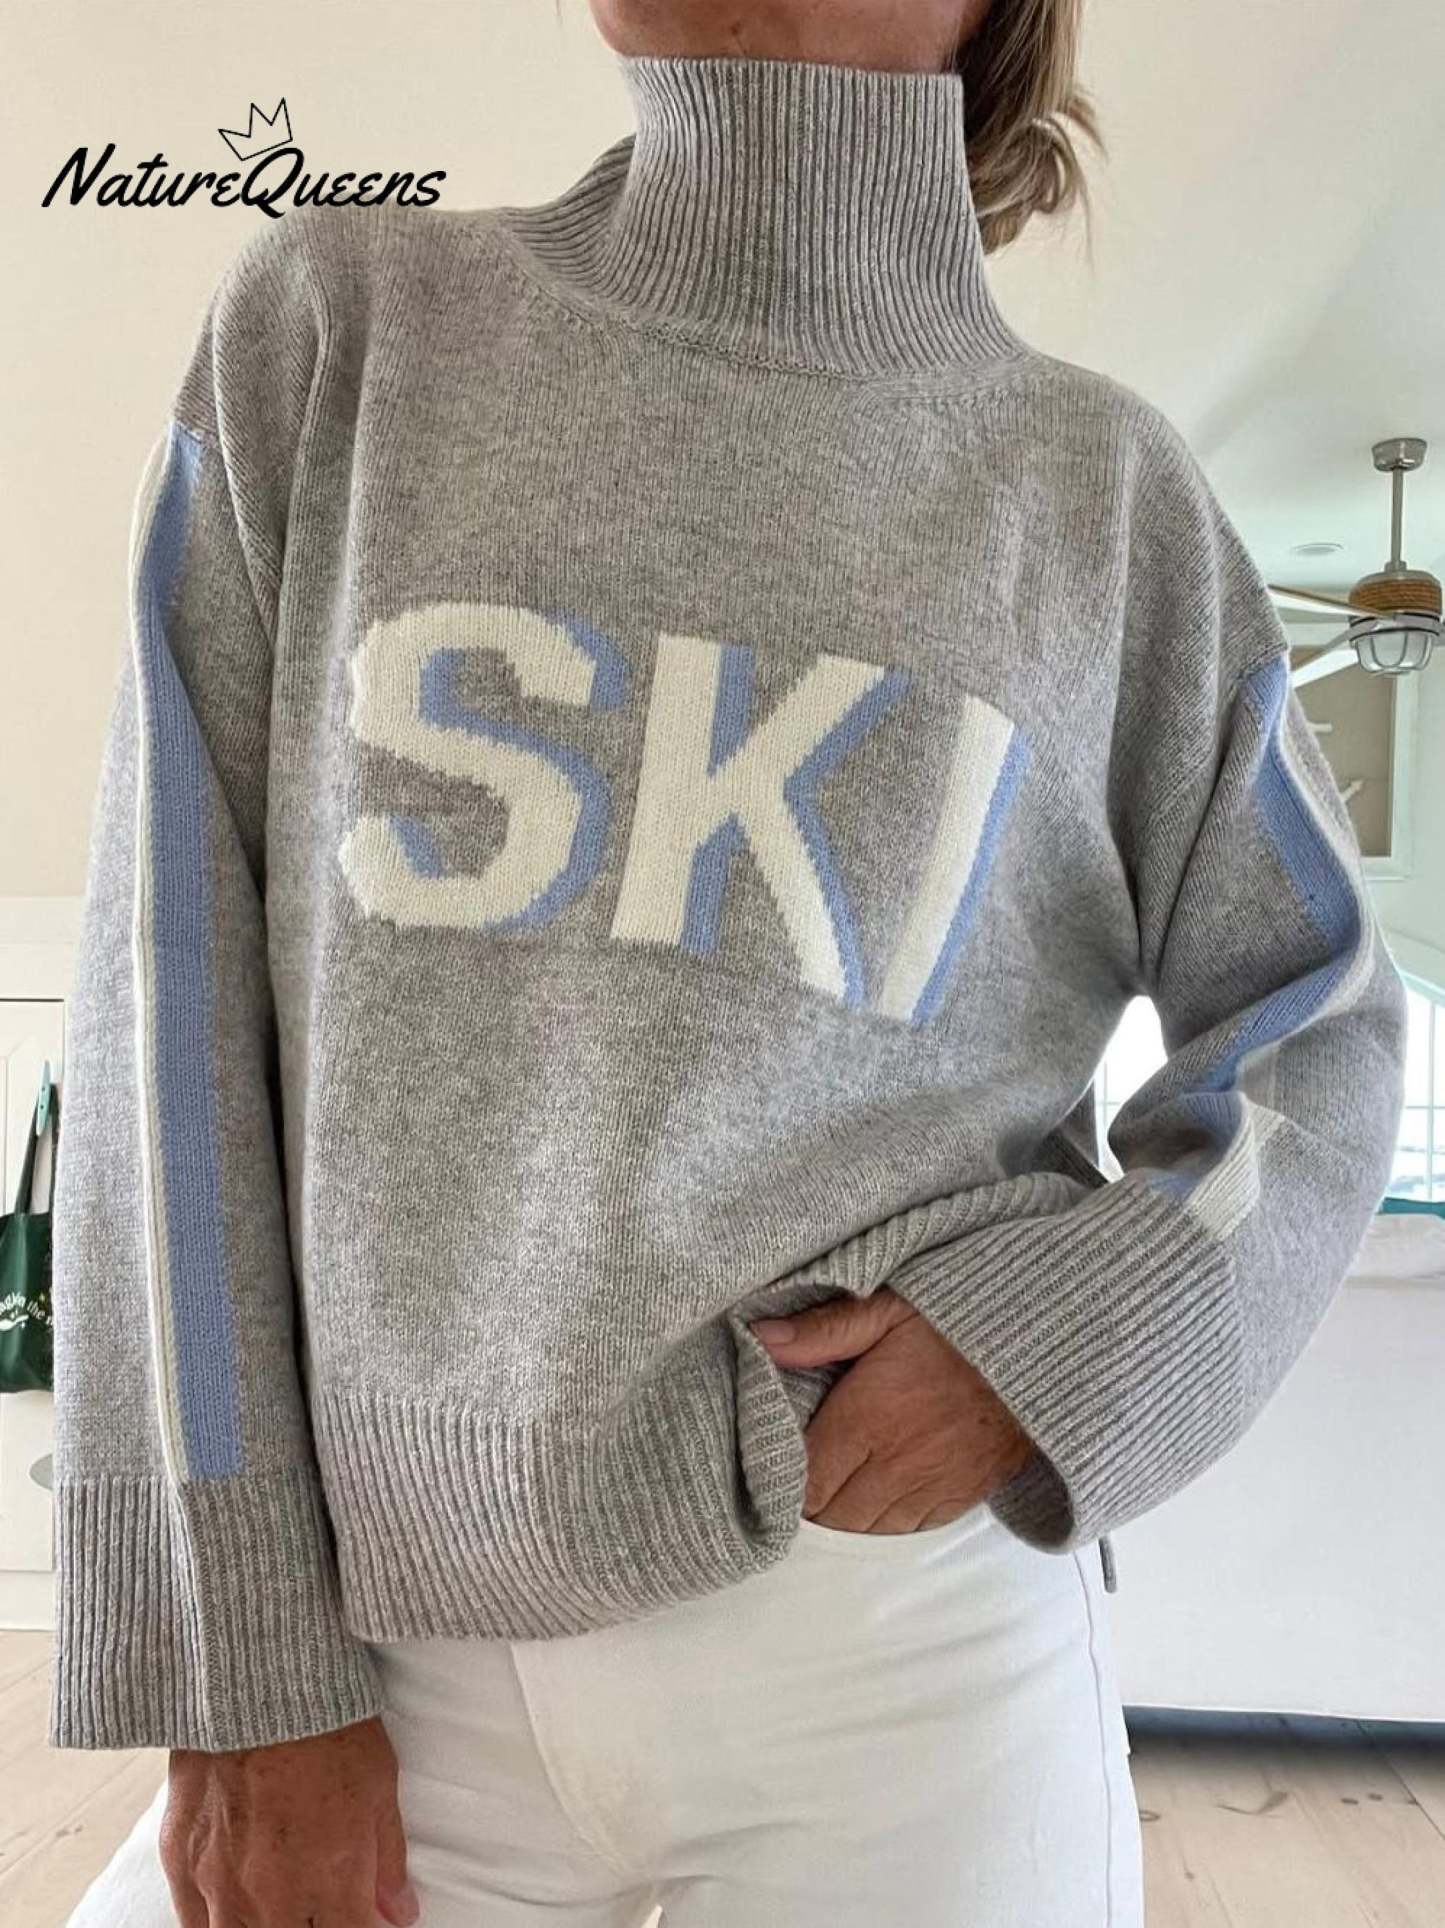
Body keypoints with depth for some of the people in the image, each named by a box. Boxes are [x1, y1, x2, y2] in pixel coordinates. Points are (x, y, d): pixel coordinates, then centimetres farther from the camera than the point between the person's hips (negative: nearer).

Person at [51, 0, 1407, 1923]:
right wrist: (239, 1659, -3)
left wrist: (1065, 1330, -12)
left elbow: (1320, 1028, 7)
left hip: (904, 1619, 0)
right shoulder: (327, 331, 1)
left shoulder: (1103, 487, 1)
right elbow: (181, 991, -3)